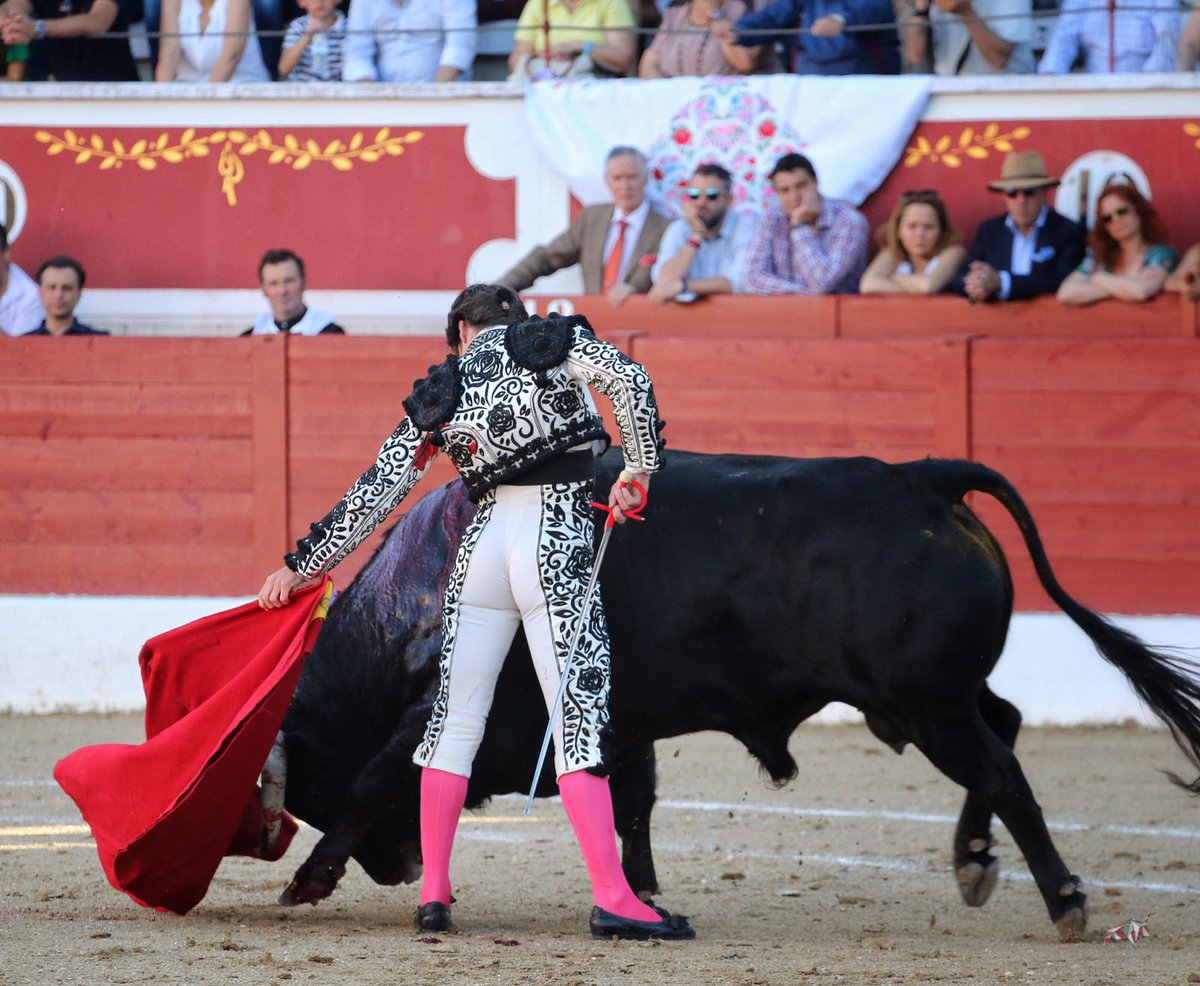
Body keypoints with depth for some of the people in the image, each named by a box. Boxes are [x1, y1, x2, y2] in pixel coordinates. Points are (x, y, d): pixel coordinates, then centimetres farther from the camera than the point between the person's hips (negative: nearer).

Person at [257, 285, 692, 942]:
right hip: (558, 543, -3)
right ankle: (612, 899, -14)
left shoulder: (442, 391, 14)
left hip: (482, 542, 3)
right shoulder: (558, 340, 8)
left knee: (455, 718, 13)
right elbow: (629, 381, -11)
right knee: (579, 716, -7)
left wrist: (303, 565, 22)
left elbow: (378, 490, 14)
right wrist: (638, 471, -2)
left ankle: (432, 893, 13)